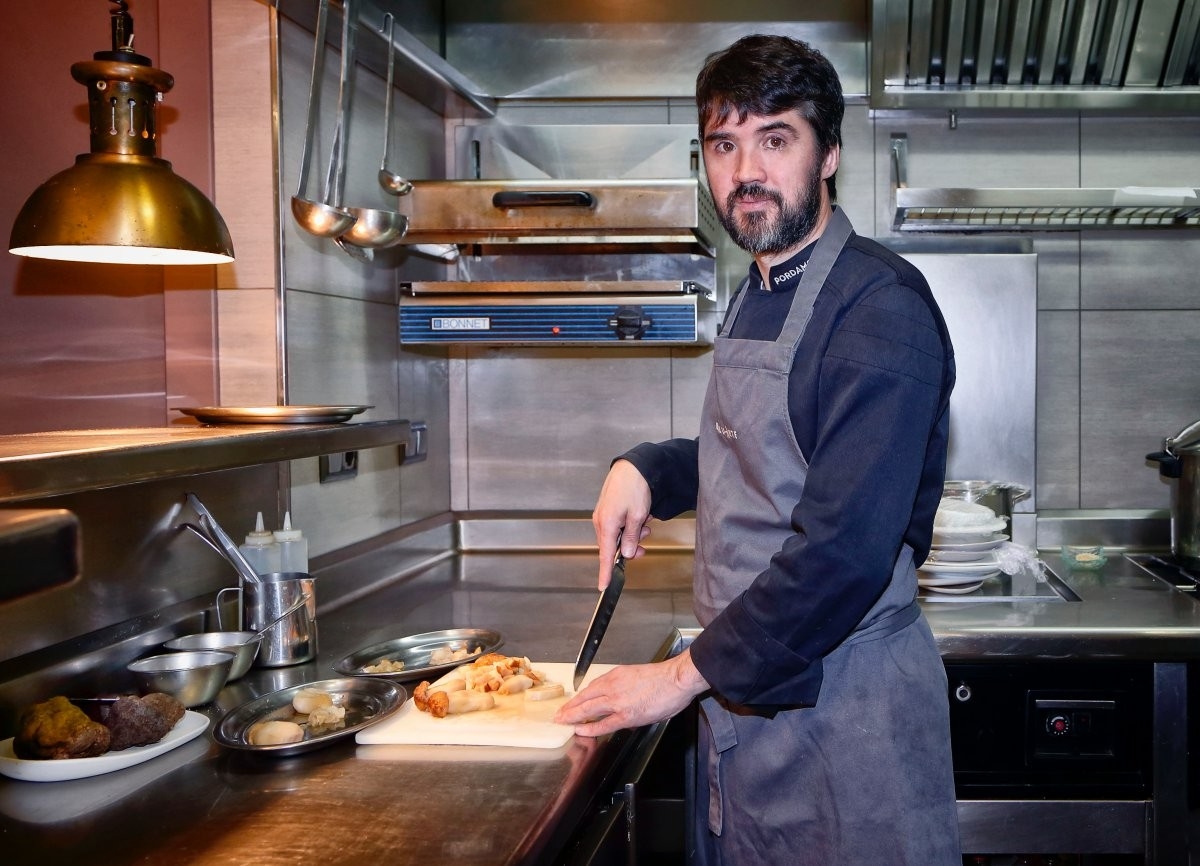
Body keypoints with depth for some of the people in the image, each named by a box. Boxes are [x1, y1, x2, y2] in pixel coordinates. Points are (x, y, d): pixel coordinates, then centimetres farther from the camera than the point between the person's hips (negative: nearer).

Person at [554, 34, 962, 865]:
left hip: (843, 703, -8)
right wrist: (644, 470, 6)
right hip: (744, 689, 8)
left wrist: (689, 673, -19)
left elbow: (844, 551, -26)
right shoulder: (759, 297, 9)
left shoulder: (879, 305, -19)